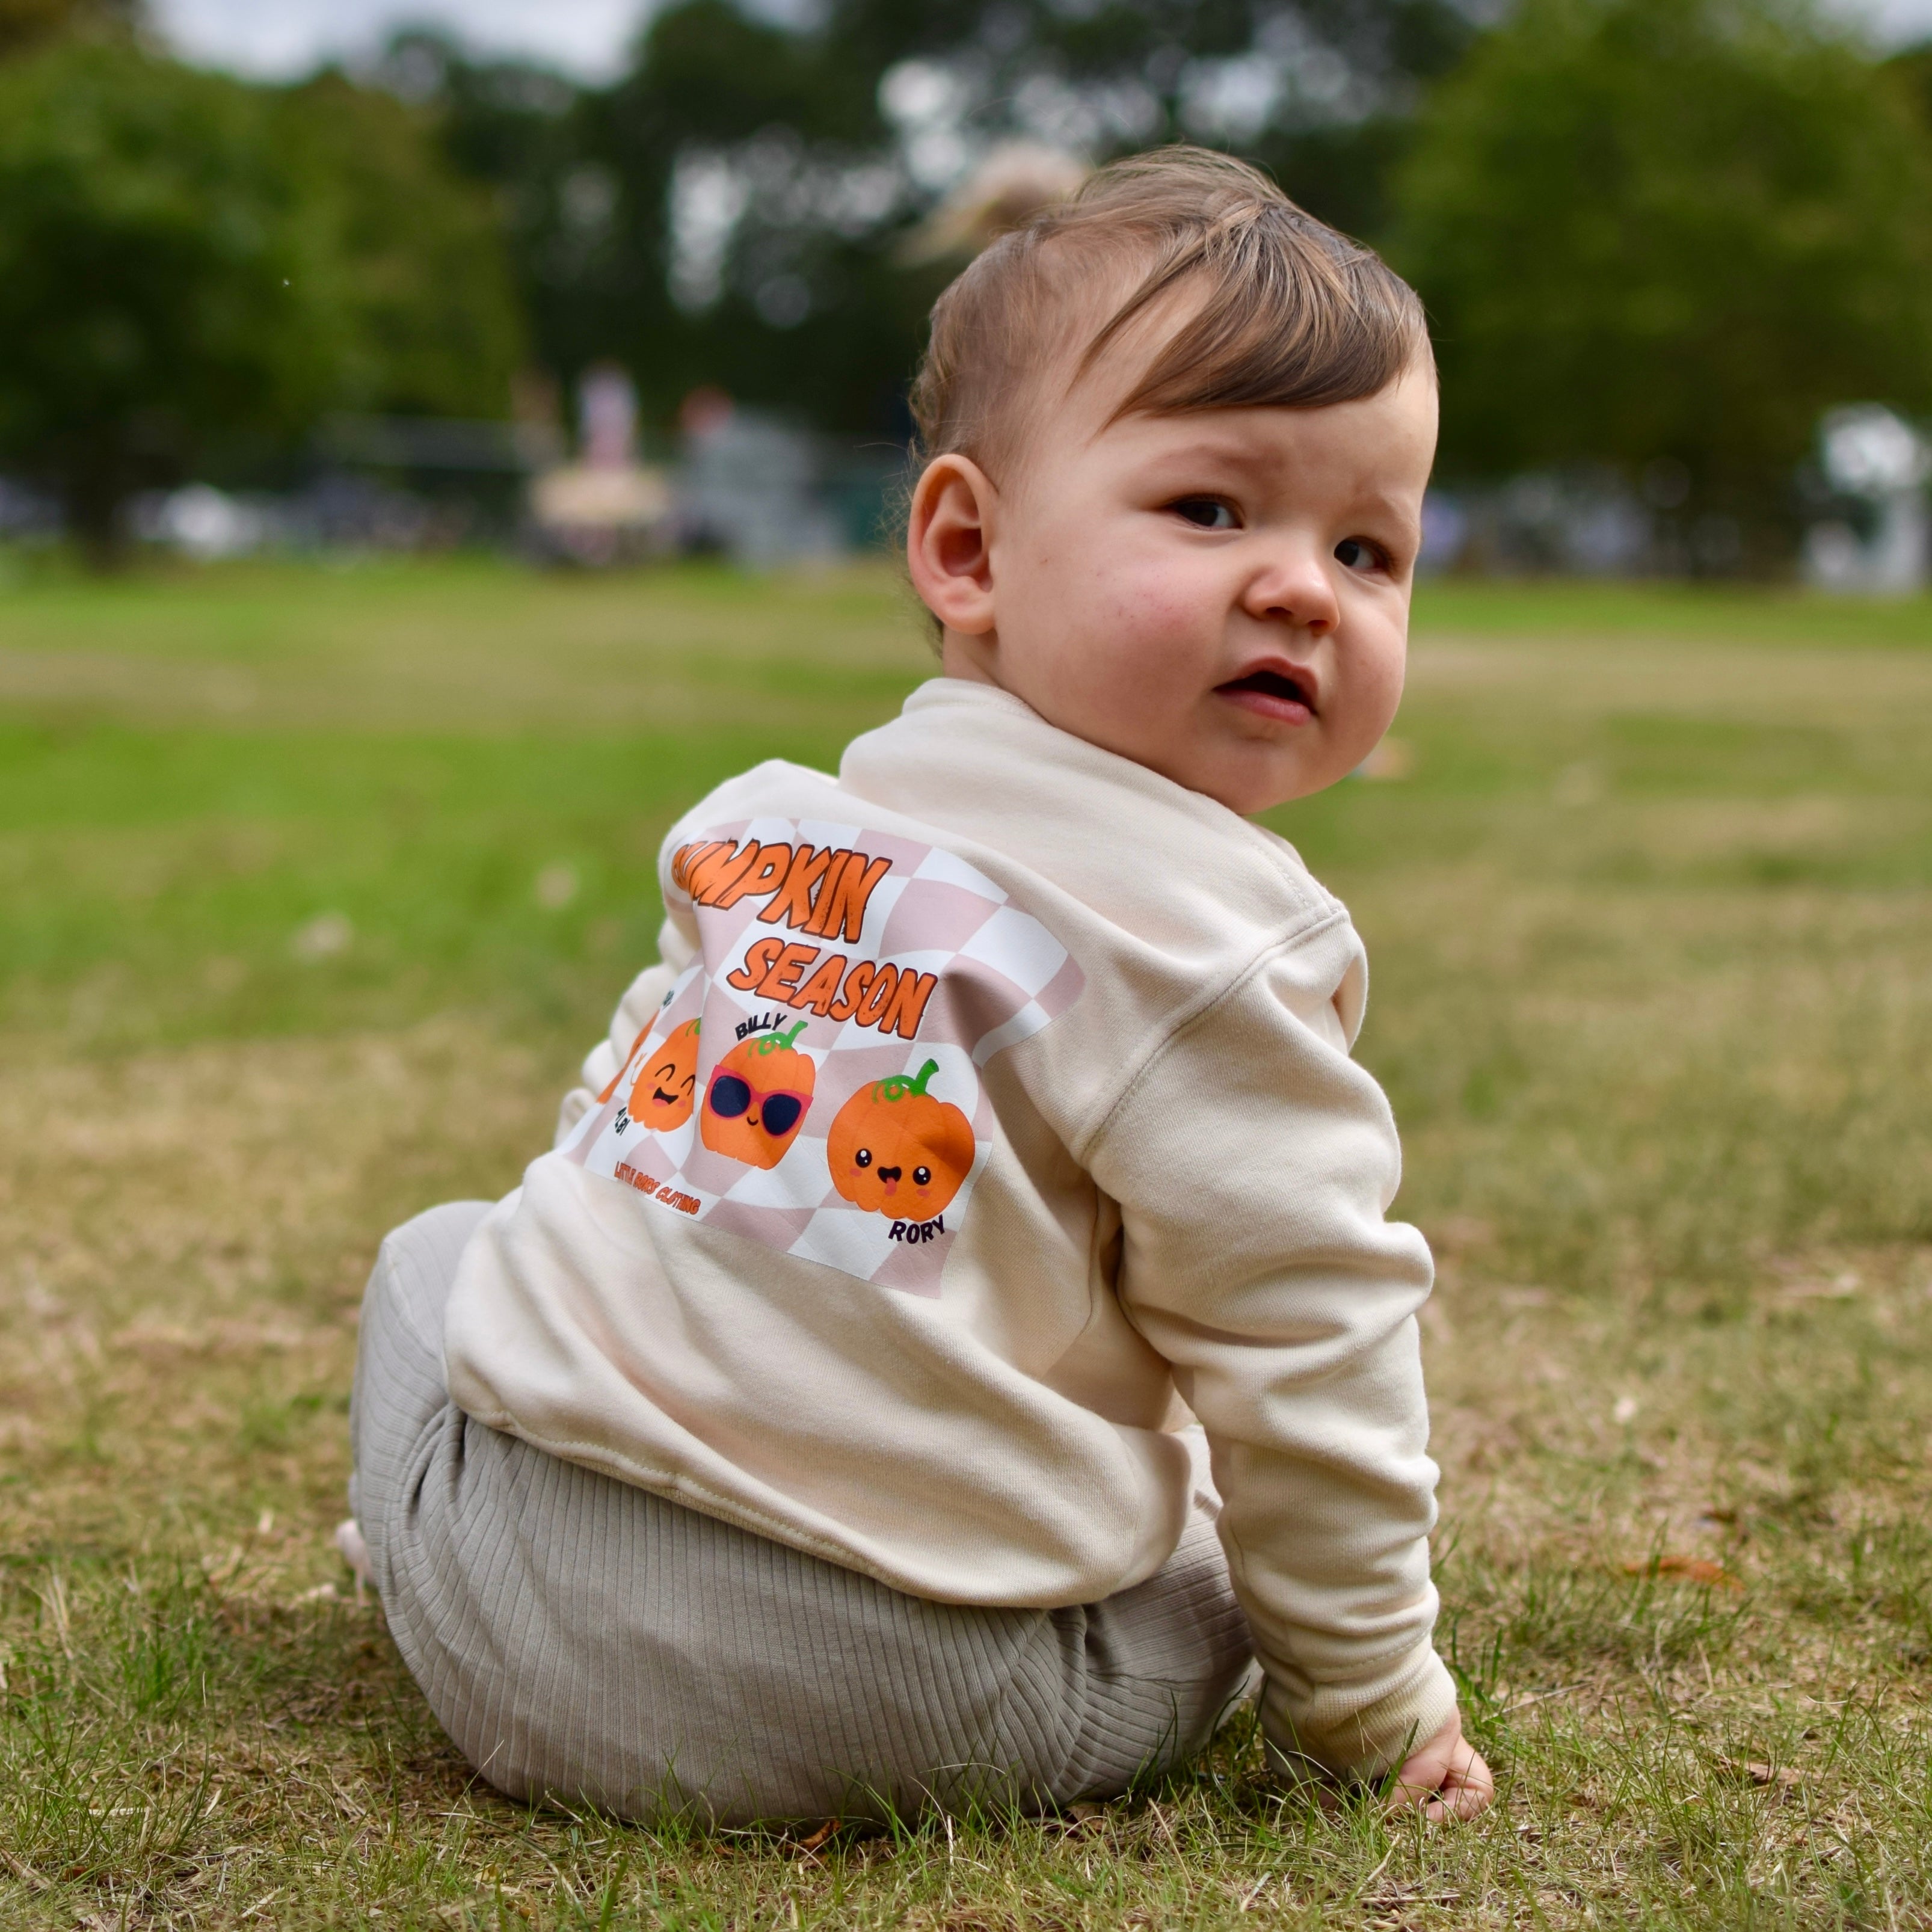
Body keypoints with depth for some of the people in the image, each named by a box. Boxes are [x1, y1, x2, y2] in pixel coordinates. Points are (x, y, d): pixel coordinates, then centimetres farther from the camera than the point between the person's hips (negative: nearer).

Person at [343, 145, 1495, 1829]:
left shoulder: (756, 817, 9)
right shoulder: (1211, 934, -11)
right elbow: (1301, 1354, -9)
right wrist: (1372, 1708, 4)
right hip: (891, 1702, -5)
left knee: (435, 1251, 33)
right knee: (1205, 1537, 25)